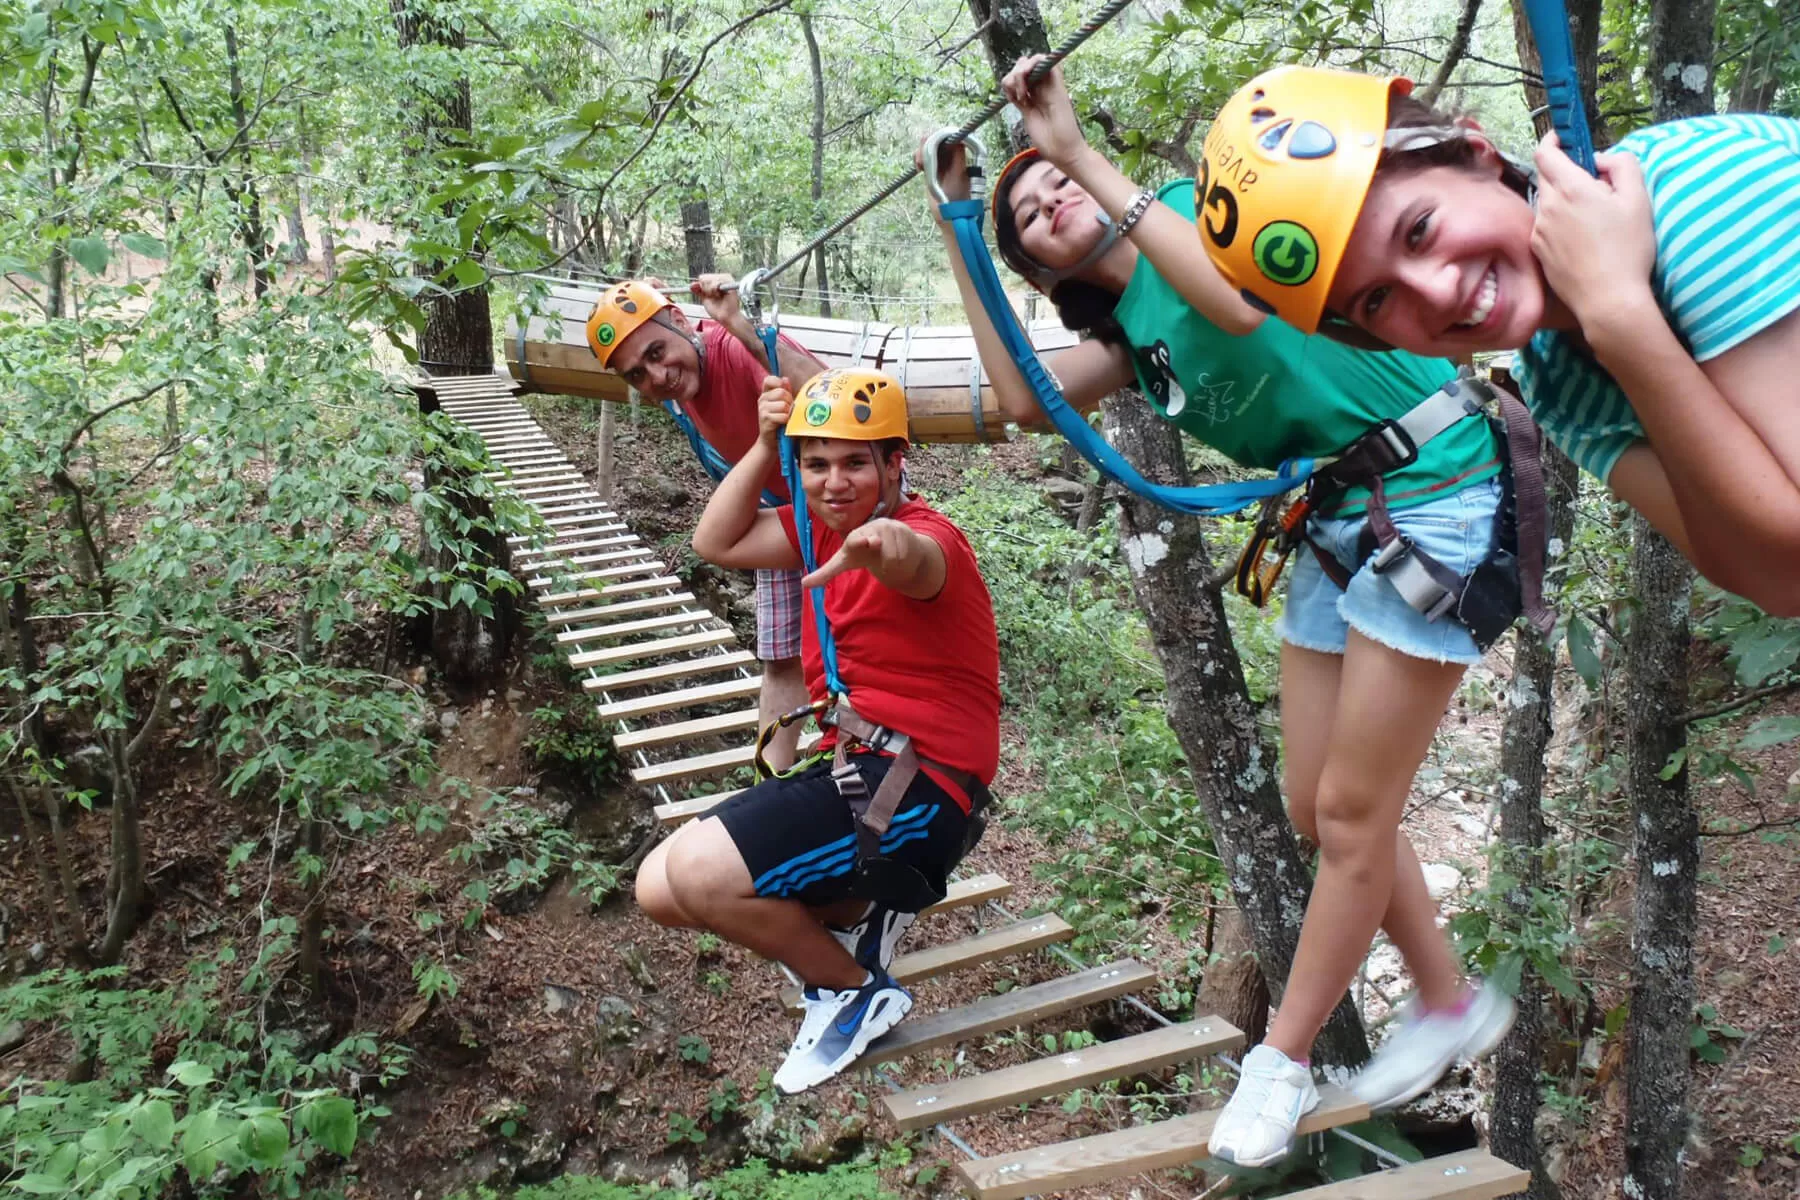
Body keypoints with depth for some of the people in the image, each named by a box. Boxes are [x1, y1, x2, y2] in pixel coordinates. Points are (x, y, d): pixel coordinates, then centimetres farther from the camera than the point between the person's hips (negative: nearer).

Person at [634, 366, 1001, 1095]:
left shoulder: (930, 534, -16)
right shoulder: (824, 528, 11)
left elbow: (912, 561, -42)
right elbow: (716, 543, 12)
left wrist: (884, 544, -66)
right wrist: (764, 446, 3)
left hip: (916, 791, -9)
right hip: (853, 771, 9)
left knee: (699, 872, -24)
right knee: (659, 888, 5)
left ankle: (856, 992, 0)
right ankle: (857, 913, 16)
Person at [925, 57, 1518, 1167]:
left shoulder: (1188, 197, -8)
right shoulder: (1129, 329, 12)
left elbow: (1239, 303, -31)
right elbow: (1025, 397, -4)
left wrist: (1079, 153, -26)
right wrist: (956, 228, 1)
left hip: (1433, 492, -8)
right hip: (1335, 525, 9)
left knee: (1351, 810, 0)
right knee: (1321, 808, 11)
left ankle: (1282, 1063, 16)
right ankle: (1452, 1004, 31)